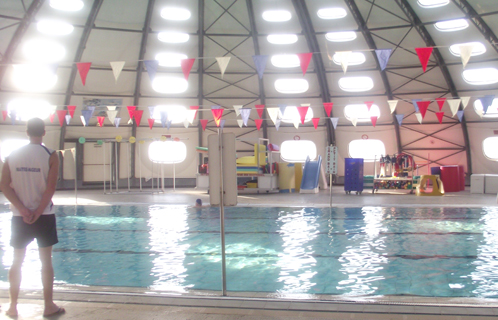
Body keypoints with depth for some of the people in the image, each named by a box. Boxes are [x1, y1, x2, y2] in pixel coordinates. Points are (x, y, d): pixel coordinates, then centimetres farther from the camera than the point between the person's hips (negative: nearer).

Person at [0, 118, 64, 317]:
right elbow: (50, 188, -14)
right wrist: (38, 213, -11)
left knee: (17, 261, 12)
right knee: (46, 260, 5)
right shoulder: (50, 156, -7)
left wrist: (23, 210, -8)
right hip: (44, 216, -2)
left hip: (19, 216, 3)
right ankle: (49, 306, 10)